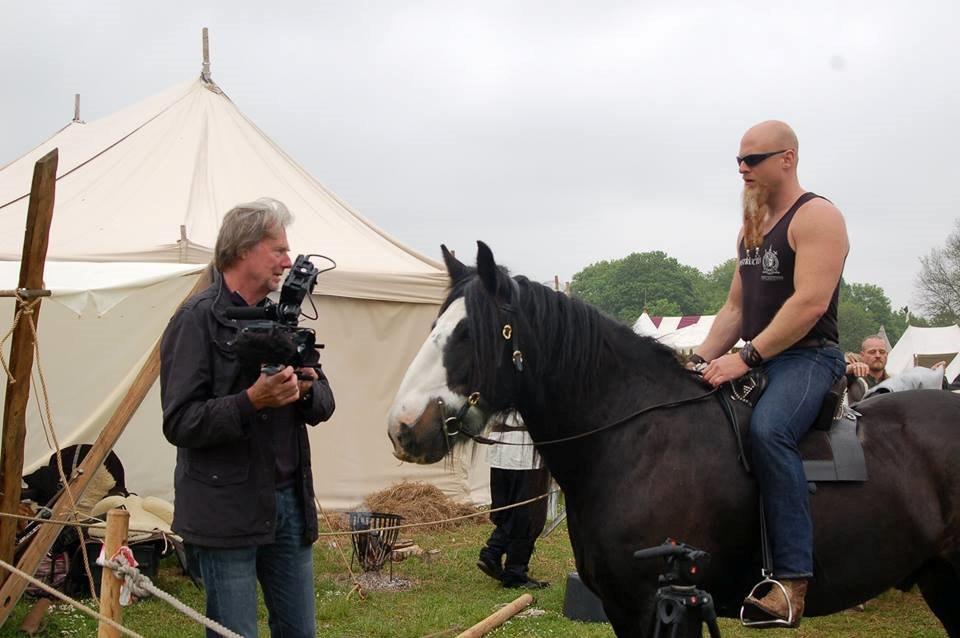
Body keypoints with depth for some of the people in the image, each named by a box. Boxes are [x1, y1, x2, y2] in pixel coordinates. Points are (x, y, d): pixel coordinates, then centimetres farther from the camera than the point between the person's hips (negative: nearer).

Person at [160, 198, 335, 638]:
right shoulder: (198, 319, -9)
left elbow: (324, 404, 13)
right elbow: (179, 423, -15)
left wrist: (307, 390, -10)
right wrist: (252, 401, -28)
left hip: (290, 502, 7)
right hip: (228, 513, -7)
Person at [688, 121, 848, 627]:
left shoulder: (817, 217, -9)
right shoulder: (750, 229, 18)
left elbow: (810, 303, -20)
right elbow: (735, 309, 20)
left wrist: (745, 358, -23)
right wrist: (703, 360, 4)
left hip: (808, 357, -9)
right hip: (755, 360, 10)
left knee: (767, 429, -35)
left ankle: (792, 581, -38)